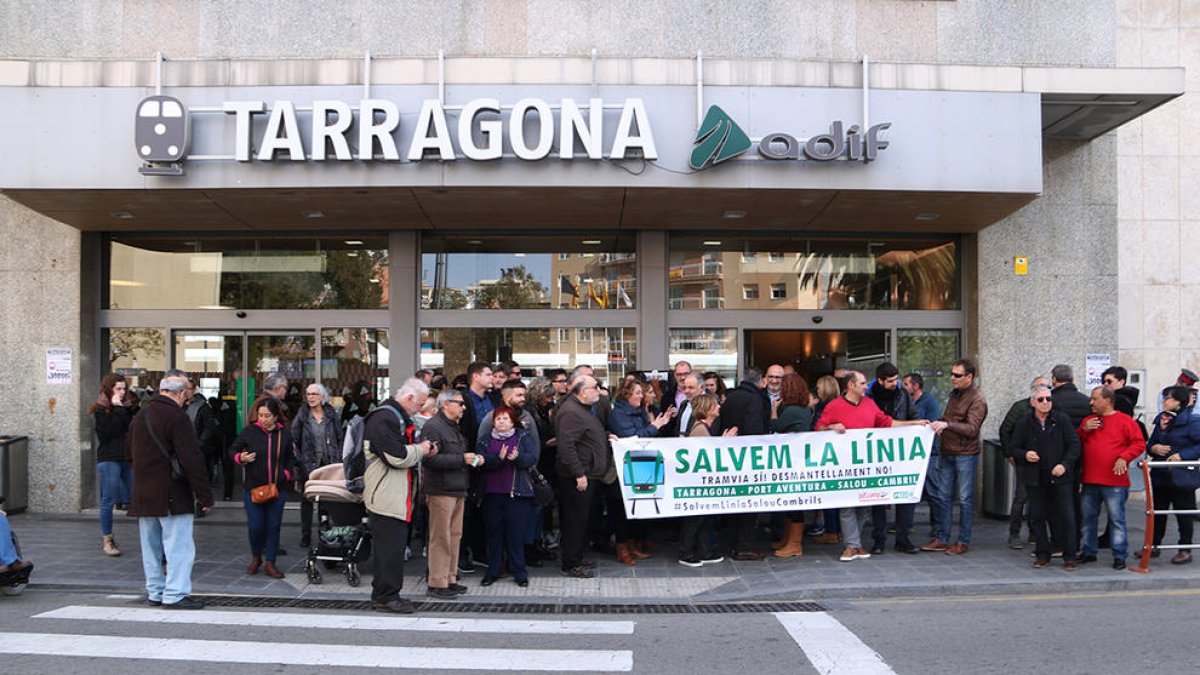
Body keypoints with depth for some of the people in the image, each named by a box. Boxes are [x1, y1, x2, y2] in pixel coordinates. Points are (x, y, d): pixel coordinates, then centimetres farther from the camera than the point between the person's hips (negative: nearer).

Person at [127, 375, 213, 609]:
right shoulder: (176, 417, -14)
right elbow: (191, 460, -17)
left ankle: (155, 592, 21)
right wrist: (205, 495, -14)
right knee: (179, 546, -5)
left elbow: (129, 455, 24)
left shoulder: (140, 416, 13)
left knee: (151, 547, 14)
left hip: (143, 494, 8)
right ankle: (175, 594, -6)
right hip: (172, 497, -8)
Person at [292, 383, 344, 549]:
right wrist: (298, 461, -8)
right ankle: (305, 536, 18)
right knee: (307, 501, 9)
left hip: (329, 464, 0)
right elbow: (294, 440, -1)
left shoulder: (332, 415, 4)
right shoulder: (302, 416, 0)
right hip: (308, 464, 0)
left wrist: (339, 460, 1)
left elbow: (340, 439, 7)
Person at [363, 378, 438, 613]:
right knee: (390, 547, -6)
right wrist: (420, 450, -9)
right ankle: (386, 596, 1)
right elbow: (397, 457, -24)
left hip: (397, 496, 11)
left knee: (394, 547, 13)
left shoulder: (398, 418, 19)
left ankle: (385, 595, 20)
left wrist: (422, 450, 10)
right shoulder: (384, 419, -17)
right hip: (385, 496, -11)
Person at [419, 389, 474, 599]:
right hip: (441, 490, -10)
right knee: (441, 538, -6)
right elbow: (431, 459, -23)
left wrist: (473, 459, 10)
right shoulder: (433, 427, -13)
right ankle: (437, 584, 0)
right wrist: (461, 459, -21)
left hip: (457, 490, 10)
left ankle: (450, 579, 21)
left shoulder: (455, 427, 20)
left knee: (454, 535, 13)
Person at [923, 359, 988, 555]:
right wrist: (939, 425, 4)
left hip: (966, 455, -7)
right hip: (947, 452, 7)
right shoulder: (954, 394, 13)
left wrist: (947, 424, -28)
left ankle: (963, 542, 9)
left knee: (965, 499, 1)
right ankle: (942, 539, 16)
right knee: (944, 497, 9)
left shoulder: (977, 399, -11)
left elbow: (972, 429, -20)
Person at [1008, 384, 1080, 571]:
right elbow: (1013, 449, 9)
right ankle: (1042, 555, 19)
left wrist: (1065, 464, -13)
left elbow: (1074, 444, -1)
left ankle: (1069, 556, 10)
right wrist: (1024, 455, -12)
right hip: (1035, 479, 2)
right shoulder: (1024, 424, 4)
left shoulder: (1062, 420, 0)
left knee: (1066, 516, -2)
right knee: (1037, 517, 6)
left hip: (1060, 477, -2)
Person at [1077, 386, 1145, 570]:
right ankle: (1089, 552, 23)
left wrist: (1124, 458, -18)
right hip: (1090, 480, 6)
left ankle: (1119, 556, 5)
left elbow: (1139, 443, -6)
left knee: (1116, 518, -2)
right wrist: (1084, 429, -3)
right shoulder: (1088, 420, 14)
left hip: (1114, 481, -6)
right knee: (1088, 517, 12)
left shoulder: (1125, 421, -2)